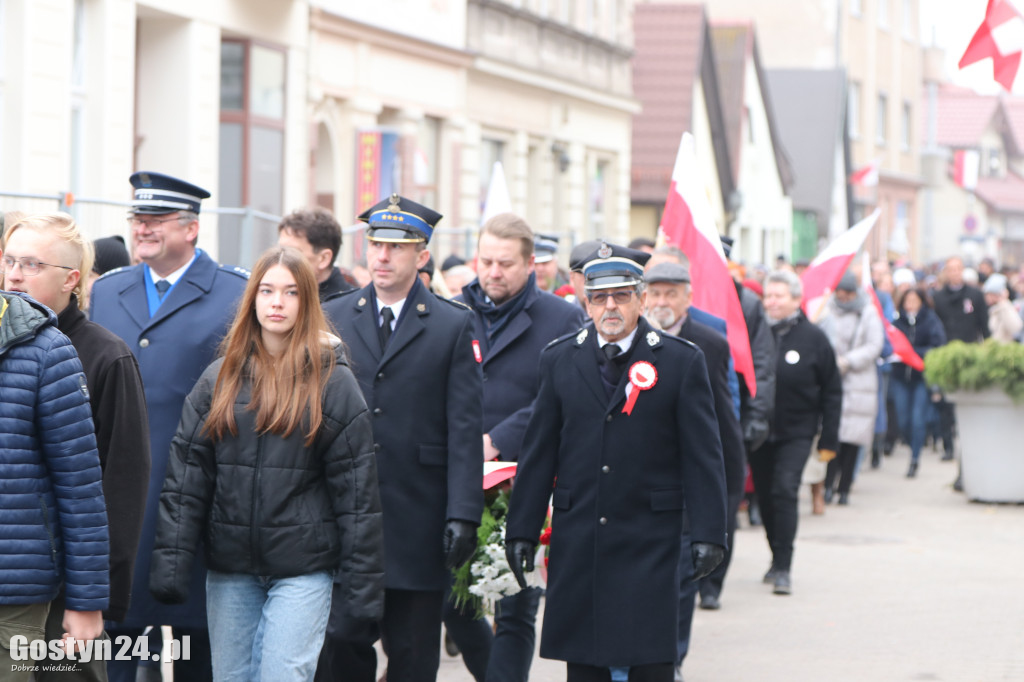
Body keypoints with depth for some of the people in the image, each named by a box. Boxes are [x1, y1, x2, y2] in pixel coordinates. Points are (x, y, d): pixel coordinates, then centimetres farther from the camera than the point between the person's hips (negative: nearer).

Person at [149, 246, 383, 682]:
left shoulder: (331, 381, 0)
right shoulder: (221, 377, 8)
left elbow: (357, 488, -2)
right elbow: (186, 474, 5)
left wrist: (363, 588, -6)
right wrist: (170, 561, -5)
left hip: (303, 568, -3)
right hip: (230, 568, 4)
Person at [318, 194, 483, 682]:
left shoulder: (453, 326, 3)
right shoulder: (331, 317, 9)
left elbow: (465, 430, -2)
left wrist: (463, 515, -10)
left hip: (417, 523, -1)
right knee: (340, 642, -3)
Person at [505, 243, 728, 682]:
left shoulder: (681, 361, 0)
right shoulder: (560, 359, 8)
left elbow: (703, 457, -1)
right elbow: (539, 453, 9)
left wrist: (708, 532, -8)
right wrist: (522, 530, 6)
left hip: (649, 543, -3)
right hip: (577, 543, 3)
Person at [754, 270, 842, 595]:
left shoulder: (812, 338, -4)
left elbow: (832, 391, 1)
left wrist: (829, 440, -2)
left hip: (796, 432, -3)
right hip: (758, 431, 3)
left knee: (785, 491, -15)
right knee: (765, 496, 9)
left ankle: (783, 568, -13)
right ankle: (778, 559, 27)